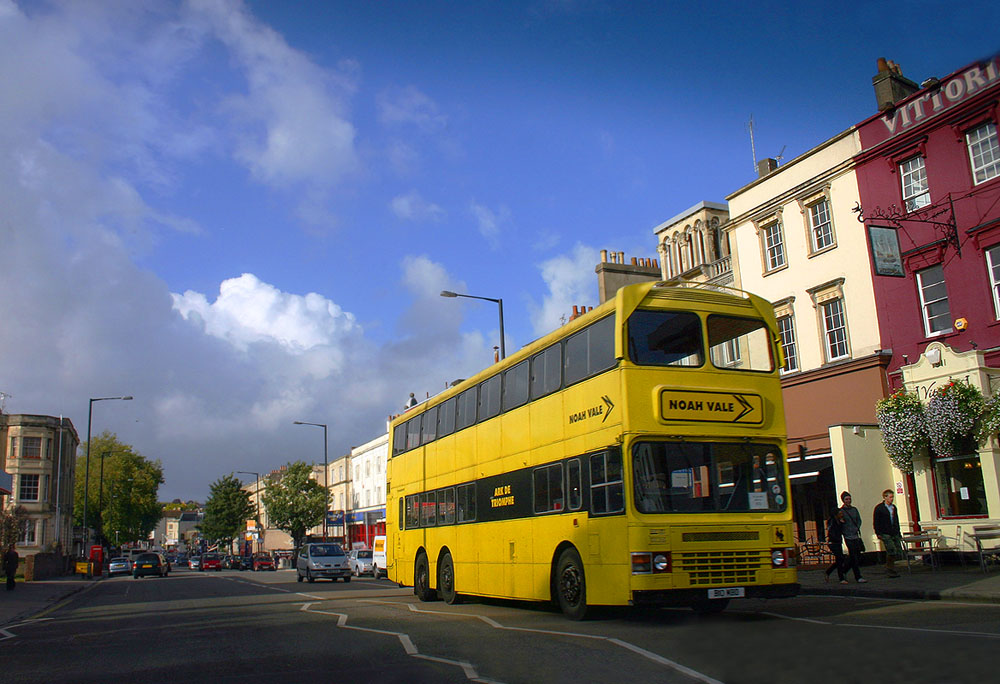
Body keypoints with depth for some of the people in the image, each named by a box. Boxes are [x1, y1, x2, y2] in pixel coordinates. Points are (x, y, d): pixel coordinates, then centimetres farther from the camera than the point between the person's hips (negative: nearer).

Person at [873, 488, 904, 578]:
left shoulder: (894, 508, 17)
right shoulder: (879, 508, -3)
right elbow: (875, 522, -4)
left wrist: (898, 532, 19)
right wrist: (878, 533, -10)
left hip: (895, 534, 7)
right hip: (885, 534, -6)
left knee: (899, 553, -1)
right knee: (892, 550, -18)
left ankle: (889, 566, 21)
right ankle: (891, 569, -2)